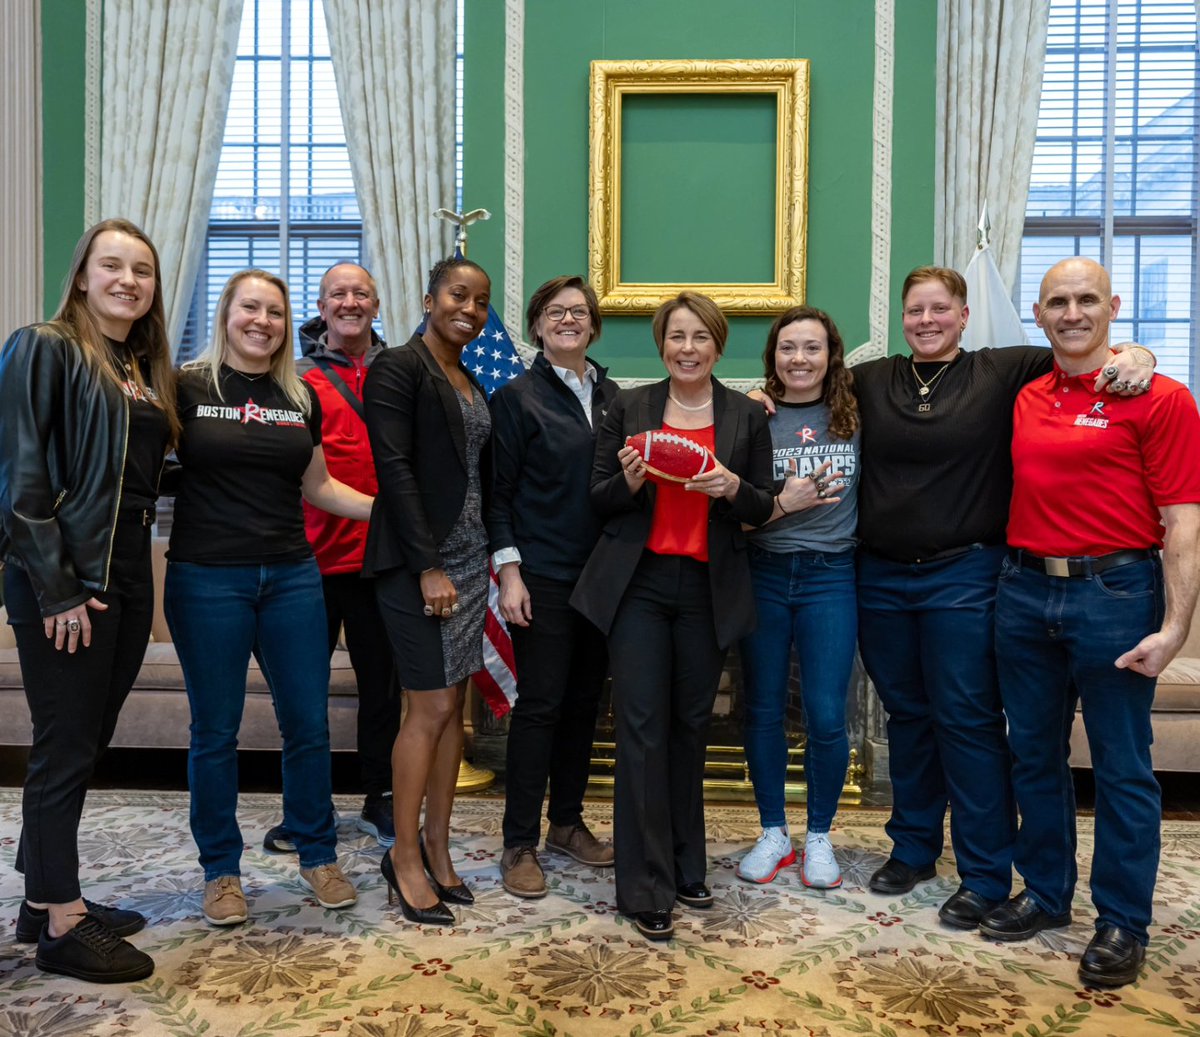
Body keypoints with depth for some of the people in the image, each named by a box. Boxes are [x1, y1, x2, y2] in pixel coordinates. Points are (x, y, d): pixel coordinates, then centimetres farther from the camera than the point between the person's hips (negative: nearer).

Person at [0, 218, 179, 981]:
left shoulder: (147, 371, 15)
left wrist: (136, 568, 5)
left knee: (86, 743, 14)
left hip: (128, 576, 7)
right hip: (64, 581, -7)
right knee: (67, 747, 1)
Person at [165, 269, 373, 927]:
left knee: (308, 723, 8)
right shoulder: (188, 387, -2)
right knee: (215, 730, 8)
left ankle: (318, 856, 26)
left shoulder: (301, 397, 10)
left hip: (291, 575, 3)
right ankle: (220, 871, 25)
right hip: (207, 579, -3)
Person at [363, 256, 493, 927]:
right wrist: (429, 567, -18)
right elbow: (395, 469, -14)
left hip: (469, 559, 7)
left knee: (453, 705, 10)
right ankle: (405, 857, 11)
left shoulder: (473, 380, 16)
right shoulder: (399, 368, -6)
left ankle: (437, 847, 21)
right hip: (419, 561, -7)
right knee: (432, 708, -4)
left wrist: (491, 557, 8)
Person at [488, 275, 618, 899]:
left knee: (584, 700, 11)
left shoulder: (611, 396, 12)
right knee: (540, 703, -3)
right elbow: (500, 491, -6)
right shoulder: (517, 398, -2)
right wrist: (508, 571, -12)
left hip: (601, 575, 5)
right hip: (543, 576, -5)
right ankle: (520, 844, 10)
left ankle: (567, 823, 26)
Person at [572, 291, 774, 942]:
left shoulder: (747, 417, 6)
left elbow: (763, 509, 6)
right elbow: (599, 499, 5)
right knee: (642, 727, -3)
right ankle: (646, 889, 7)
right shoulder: (628, 408, 5)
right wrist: (629, 481, -16)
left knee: (691, 724, 11)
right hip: (638, 585, -1)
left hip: (709, 590, 1)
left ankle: (687, 868, 28)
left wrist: (733, 488, -15)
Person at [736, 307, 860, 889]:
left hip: (830, 577, 0)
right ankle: (773, 834, 26)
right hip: (762, 574, 1)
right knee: (763, 711, 8)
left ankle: (819, 837, 23)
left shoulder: (855, 416, 3)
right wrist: (783, 503, -14)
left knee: (826, 716, 0)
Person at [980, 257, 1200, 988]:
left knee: (1122, 765, 6)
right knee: (1035, 753, 14)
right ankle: (1046, 894, 32)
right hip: (1025, 590, 5)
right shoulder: (1024, 400, 10)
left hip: (1113, 594, -5)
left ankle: (1123, 925, 22)